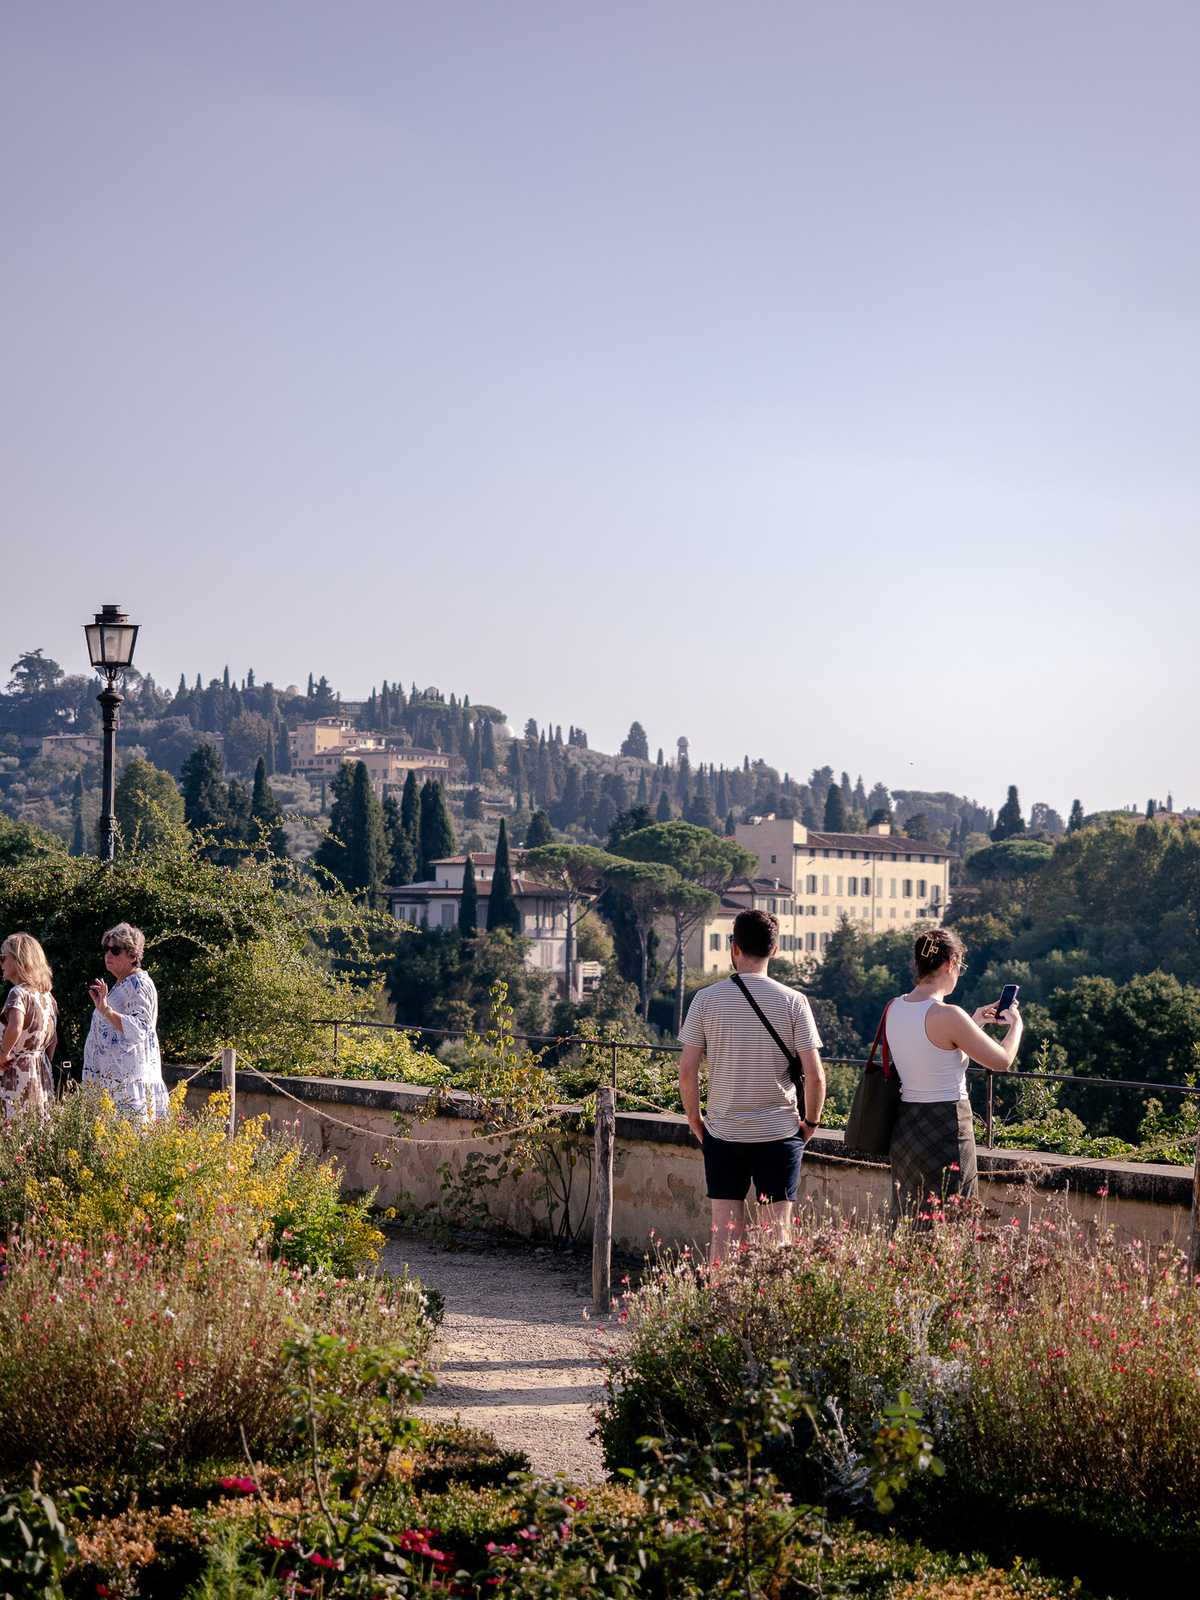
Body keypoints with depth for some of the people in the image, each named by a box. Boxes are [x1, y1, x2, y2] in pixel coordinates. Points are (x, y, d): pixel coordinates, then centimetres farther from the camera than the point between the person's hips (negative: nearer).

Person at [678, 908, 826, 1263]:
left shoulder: (707, 999, -4)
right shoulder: (793, 1001, -6)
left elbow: (687, 1070, -4)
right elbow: (815, 1075, -8)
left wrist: (695, 1120, 9)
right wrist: (811, 1121, 7)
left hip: (723, 1131, 1)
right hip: (780, 1131, -1)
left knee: (724, 1230, 6)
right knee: (778, 1229, 6)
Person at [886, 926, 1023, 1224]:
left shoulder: (894, 1008, 4)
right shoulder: (948, 1015, -19)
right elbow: (1002, 1061, -9)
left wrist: (974, 1023, 26)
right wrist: (1016, 1023, 9)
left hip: (904, 1124, 8)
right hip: (945, 1127, -8)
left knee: (907, 1221, 15)